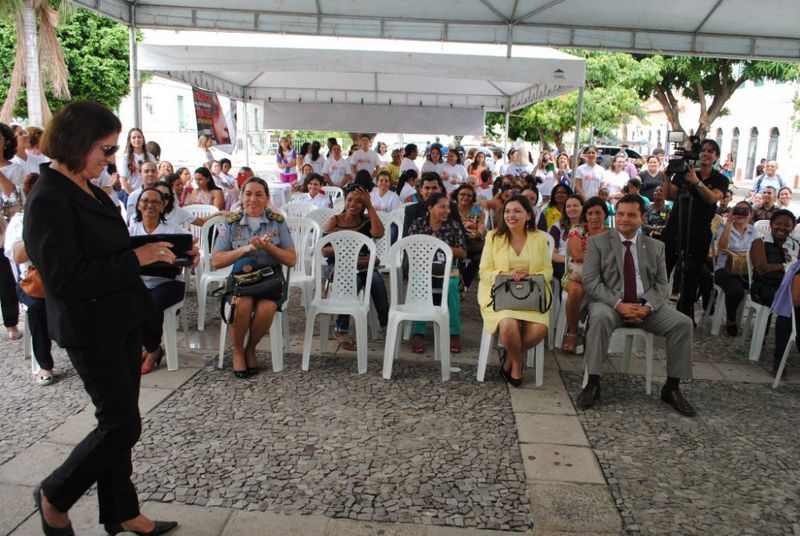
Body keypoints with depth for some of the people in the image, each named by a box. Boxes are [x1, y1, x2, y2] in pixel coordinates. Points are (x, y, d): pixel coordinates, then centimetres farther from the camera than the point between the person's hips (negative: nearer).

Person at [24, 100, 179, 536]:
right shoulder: (48, 199, -19)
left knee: (118, 421, 16)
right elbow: (65, 278, -24)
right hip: (91, 329, -9)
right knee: (122, 425, 0)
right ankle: (54, 496, 25)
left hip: (121, 319, 9)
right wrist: (135, 259, -23)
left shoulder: (86, 189, 8)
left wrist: (148, 252, 2)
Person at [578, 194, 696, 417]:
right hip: (610, 302, -3)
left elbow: (662, 284, 7)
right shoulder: (598, 242, 3)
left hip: (646, 305, 3)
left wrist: (647, 307, -14)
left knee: (683, 323, -18)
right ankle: (593, 384, -28)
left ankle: (672, 388, -5)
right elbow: (590, 281, -6)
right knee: (601, 317, -36)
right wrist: (619, 304, -19)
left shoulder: (656, 247, 13)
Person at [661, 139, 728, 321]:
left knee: (691, 275, 5)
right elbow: (669, 196, -2)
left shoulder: (721, 180, 6)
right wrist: (667, 177, -17)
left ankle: (685, 311, 16)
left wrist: (696, 182, -27)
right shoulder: (685, 172, 7)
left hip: (699, 234, 0)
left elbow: (713, 198, -14)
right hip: (674, 229, 0)